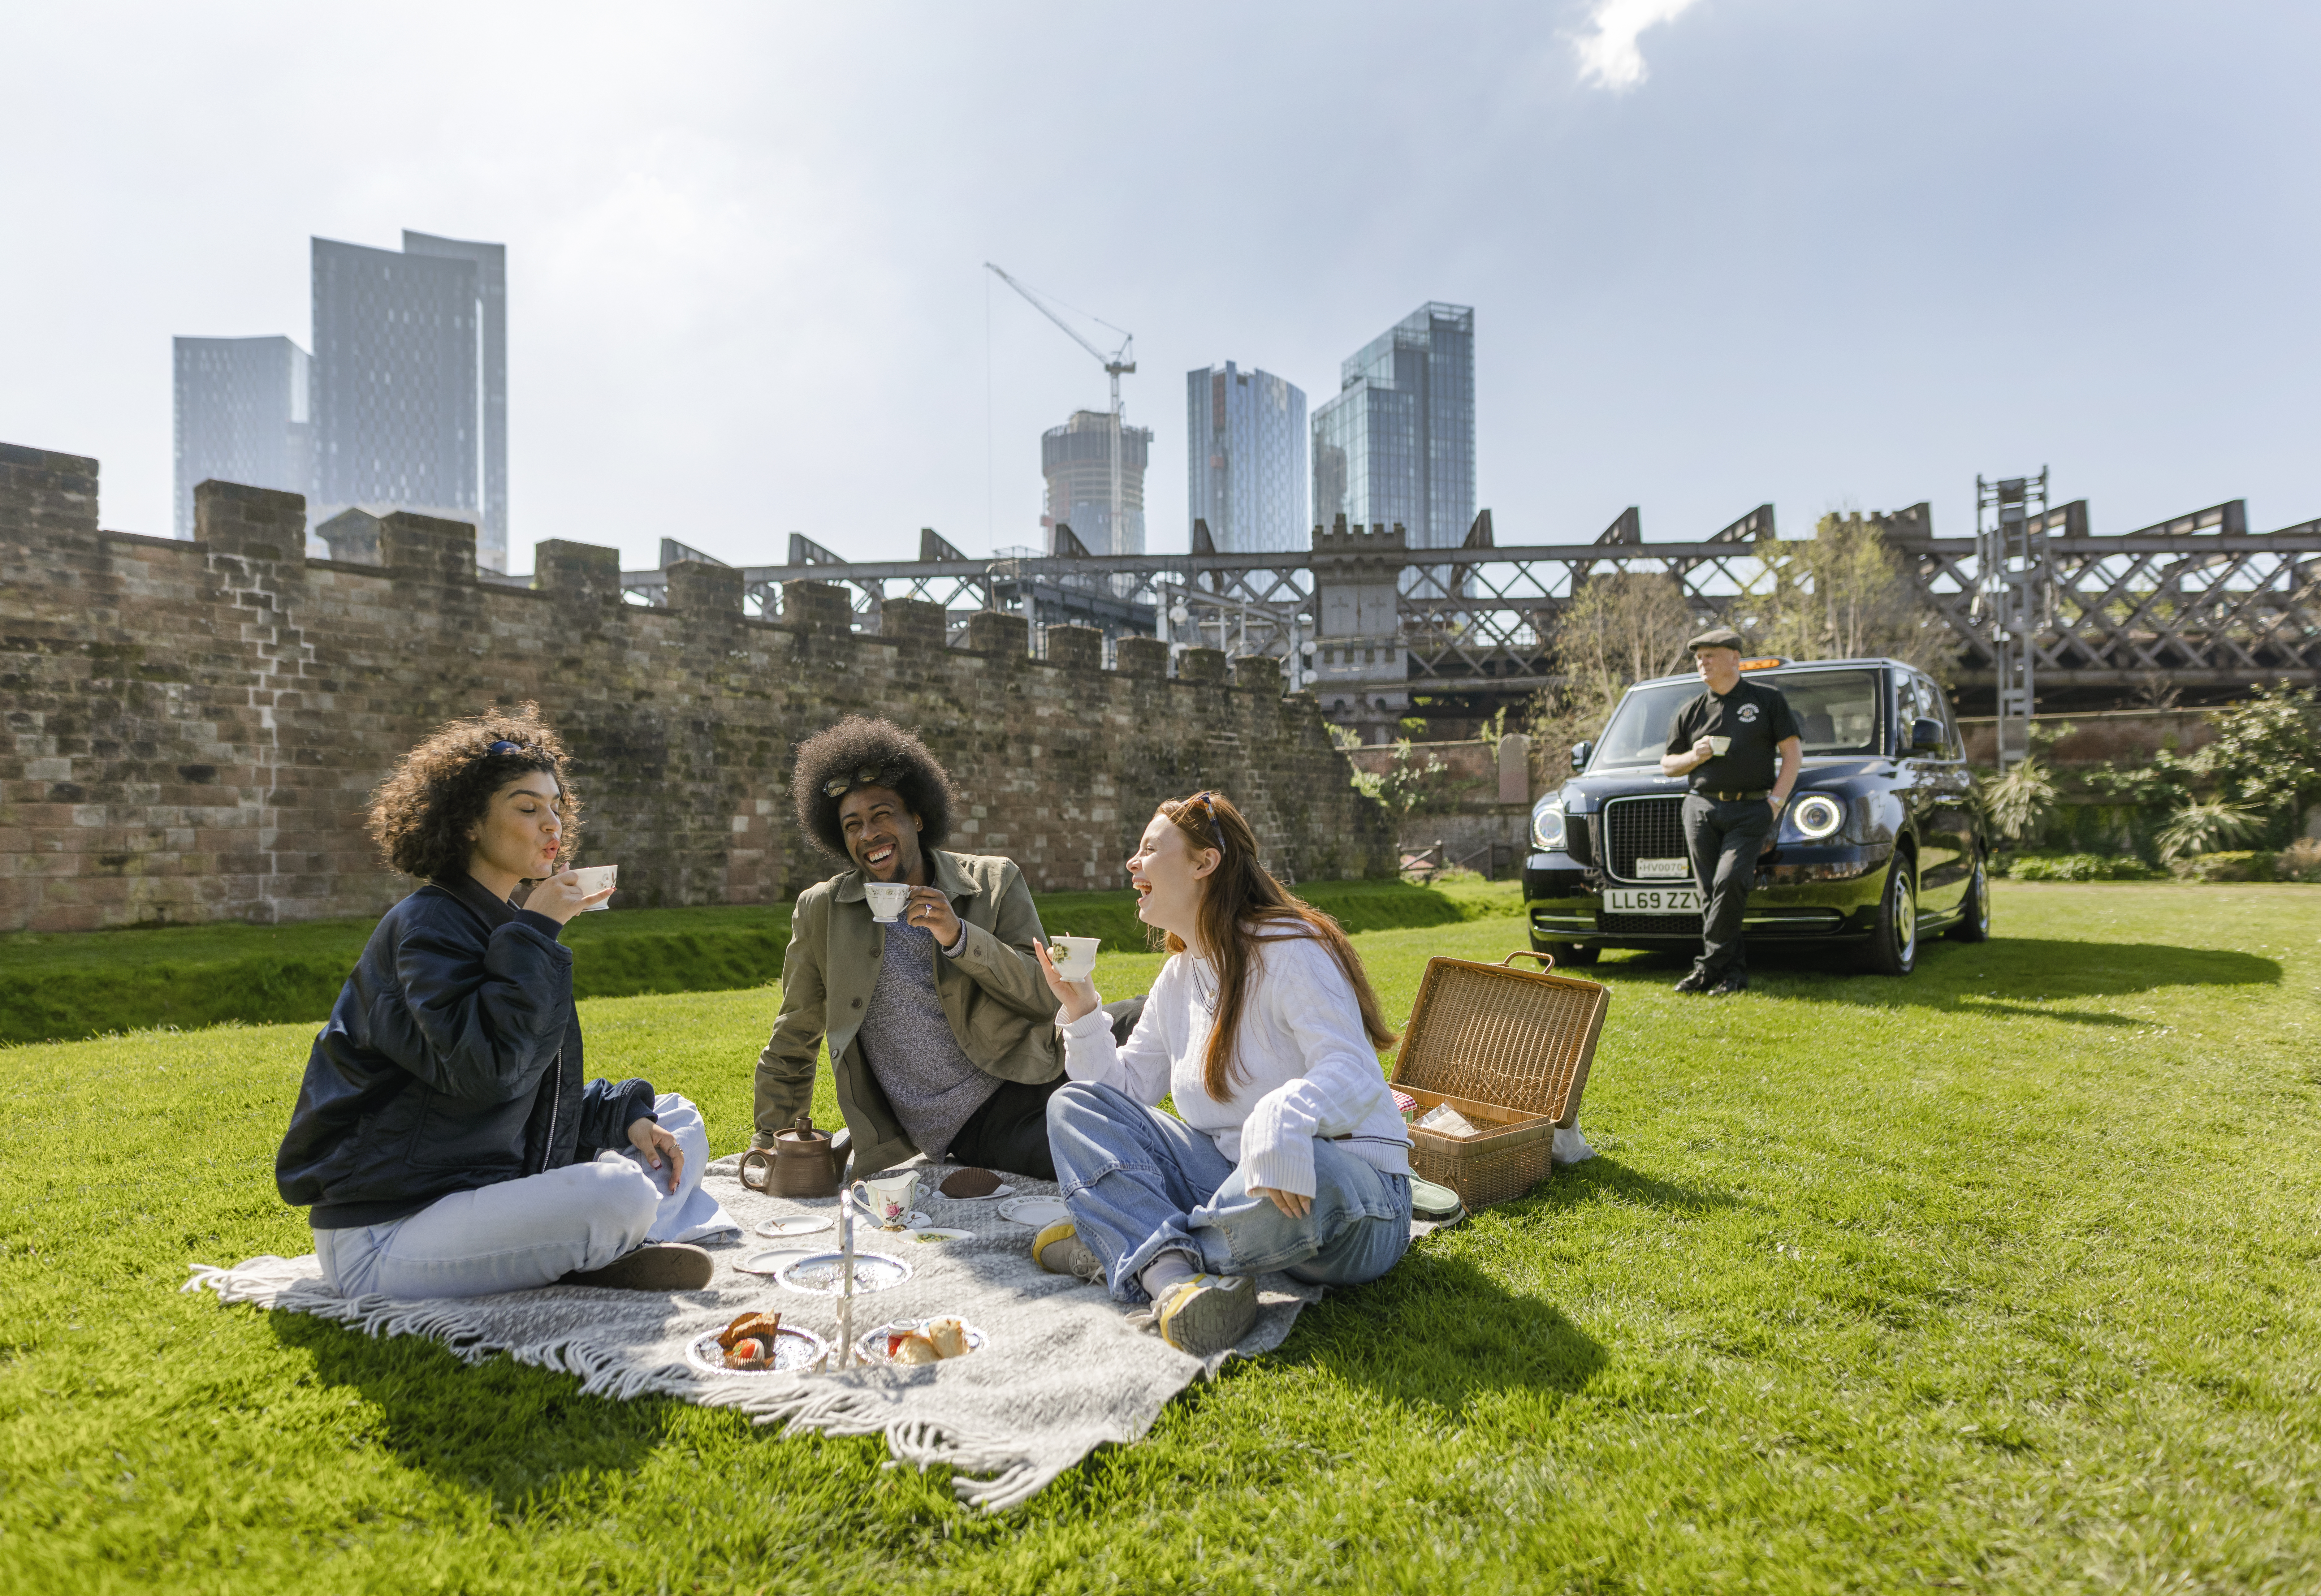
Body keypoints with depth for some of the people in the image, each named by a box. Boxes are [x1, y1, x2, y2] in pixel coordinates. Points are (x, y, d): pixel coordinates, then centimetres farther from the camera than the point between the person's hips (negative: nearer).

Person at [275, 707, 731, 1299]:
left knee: (678, 1122, 8)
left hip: (490, 1189, 10)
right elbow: (483, 1069, -30)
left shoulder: (501, 928, 14)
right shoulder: (428, 927, -14)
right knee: (619, 1196, -33)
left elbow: (540, 1094, 18)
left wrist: (627, 1117, 1)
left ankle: (594, 1252, -11)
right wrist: (535, 935, -21)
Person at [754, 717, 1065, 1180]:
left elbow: (1048, 997, -3)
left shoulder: (995, 882, 5)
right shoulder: (821, 912, 6)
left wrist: (959, 937, -14)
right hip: (953, 1143, -2)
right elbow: (792, 1044, 16)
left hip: (1029, 1091, 2)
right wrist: (771, 1144, 14)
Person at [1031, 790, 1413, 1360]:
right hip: (1230, 1174, 7)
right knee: (1074, 1105, -5)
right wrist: (1081, 1011, 2)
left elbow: (1353, 1075, -26)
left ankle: (1119, 1246, -18)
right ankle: (1172, 1276, -30)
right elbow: (1126, 1087, 14)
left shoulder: (1289, 950, -14)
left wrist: (1284, 1120, -46)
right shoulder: (1179, 976, 12)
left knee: (1305, 1174, -44)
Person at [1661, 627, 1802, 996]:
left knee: (1730, 881, -19)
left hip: (1751, 810, -3)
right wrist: (1694, 757, -2)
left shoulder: (1767, 699, 8)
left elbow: (1793, 753, 6)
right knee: (1710, 892, -3)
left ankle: (1709, 966, -12)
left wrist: (1776, 801, -5)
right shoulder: (1692, 711, 16)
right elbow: (1667, 764, 20)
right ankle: (1734, 971, 5)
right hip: (1702, 809, 3)